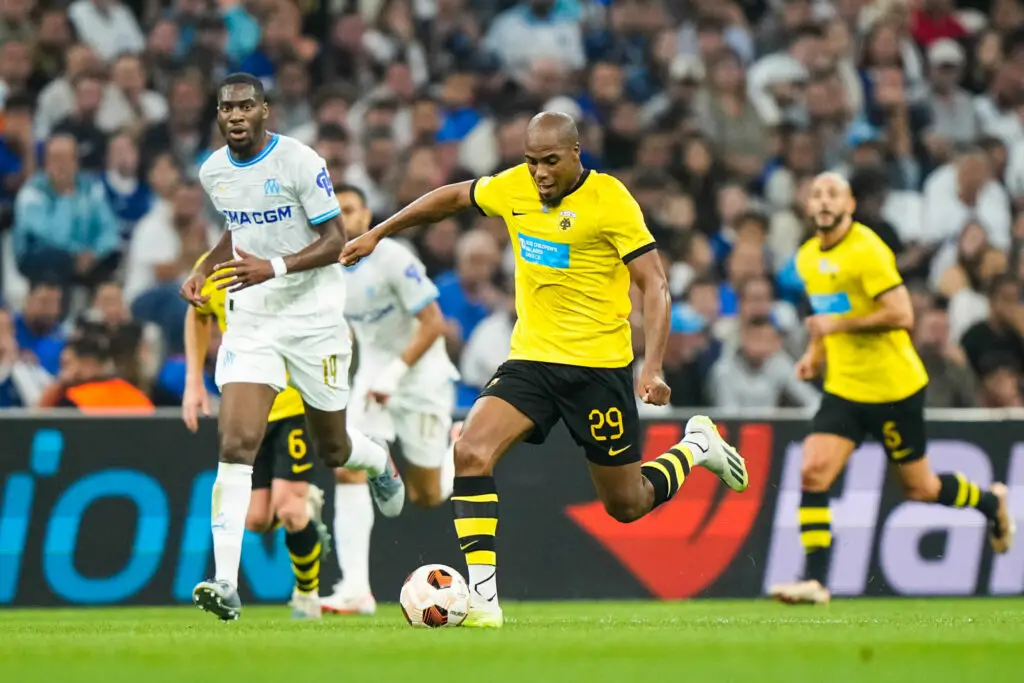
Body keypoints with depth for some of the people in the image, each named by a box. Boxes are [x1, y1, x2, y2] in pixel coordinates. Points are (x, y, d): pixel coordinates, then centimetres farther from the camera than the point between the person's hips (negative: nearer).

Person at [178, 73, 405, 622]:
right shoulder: (213, 172, 4)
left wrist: (275, 267, -27)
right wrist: (205, 269, 6)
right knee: (235, 447, -15)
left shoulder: (301, 163, -14)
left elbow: (334, 241, -13)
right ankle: (226, 585, -20)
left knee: (332, 450, 13)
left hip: (313, 322, -3)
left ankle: (381, 463, 52)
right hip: (249, 323, 3)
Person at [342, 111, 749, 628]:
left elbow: (654, 284, -15)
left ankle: (696, 446, 38)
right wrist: (379, 233, 22)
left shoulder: (610, 201, -15)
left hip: (599, 364, -4)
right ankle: (482, 598, -20)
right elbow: (452, 197, 20)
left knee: (626, 506, 7)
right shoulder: (513, 187, 0)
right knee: (471, 452, -21)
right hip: (530, 358, 4)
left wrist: (652, 367, -26)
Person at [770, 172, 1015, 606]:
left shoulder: (866, 250, -18)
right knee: (813, 473, -13)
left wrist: (838, 326, -23)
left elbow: (902, 315, -24)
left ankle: (990, 502, 38)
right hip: (843, 388, 6)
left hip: (893, 389, -6)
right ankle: (814, 581, -11)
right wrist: (816, 353, 9)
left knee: (920, 489, 8)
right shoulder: (807, 258, 6)